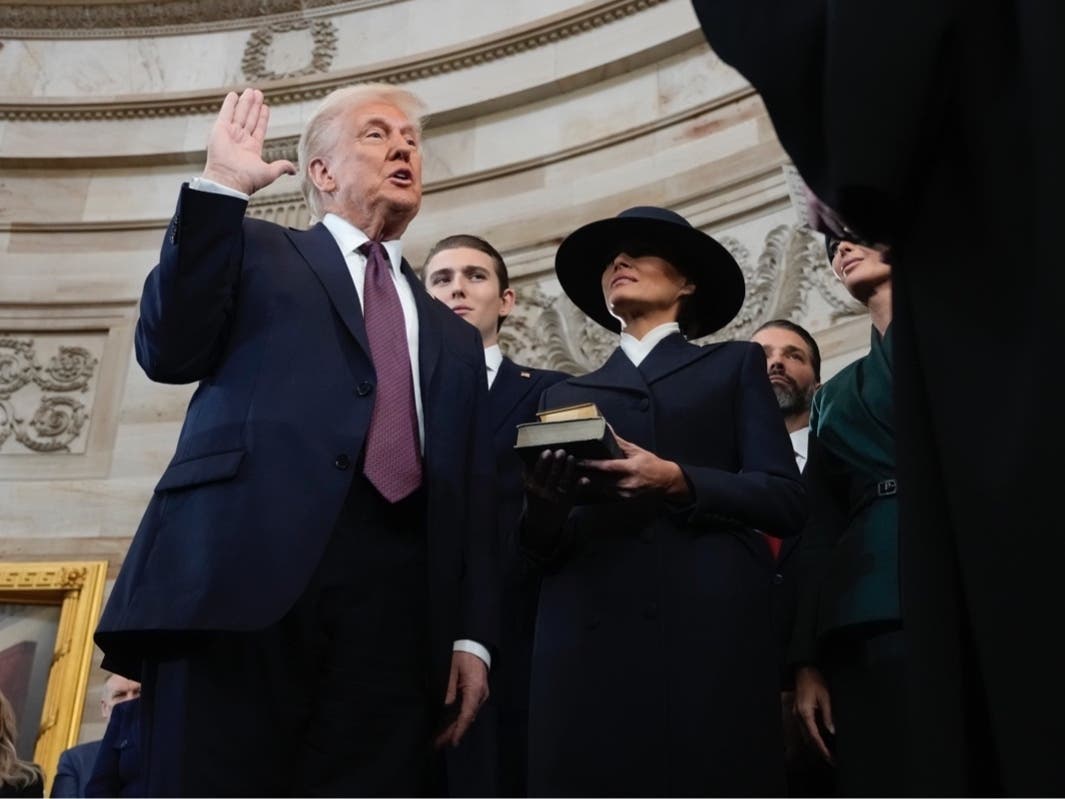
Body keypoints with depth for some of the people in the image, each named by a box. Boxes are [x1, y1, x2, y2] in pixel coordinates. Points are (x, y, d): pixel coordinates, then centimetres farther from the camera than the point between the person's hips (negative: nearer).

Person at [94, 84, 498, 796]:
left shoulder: (454, 338, 28)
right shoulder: (257, 252, 20)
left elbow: (474, 502, 19)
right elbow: (170, 353, 2)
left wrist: (473, 635, 6)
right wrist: (220, 187, 0)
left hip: (396, 601, 3)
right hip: (245, 570, -3)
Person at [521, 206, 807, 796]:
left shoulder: (734, 365, 17)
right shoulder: (566, 394, 23)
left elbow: (785, 499, 4)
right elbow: (545, 548, 15)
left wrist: (677, 482, -12)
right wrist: (542, 511, -8)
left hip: (709, 632, -2)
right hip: (588, 640, 2)